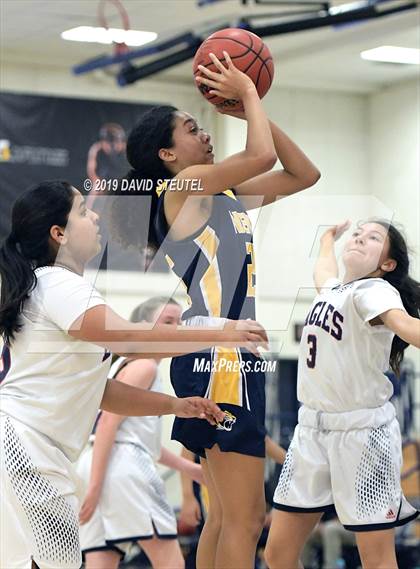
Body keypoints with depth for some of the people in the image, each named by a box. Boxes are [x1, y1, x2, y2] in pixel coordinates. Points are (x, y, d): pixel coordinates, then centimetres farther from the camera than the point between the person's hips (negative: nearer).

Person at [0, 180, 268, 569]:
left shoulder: (57, 288, 22)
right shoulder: (58, 284, -10)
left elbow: (97, 392, 21)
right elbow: (128, 339, -24)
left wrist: (177, 405, 13)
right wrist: (222, 334, -18)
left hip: (36, 460, 10)